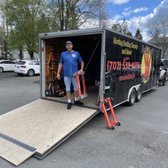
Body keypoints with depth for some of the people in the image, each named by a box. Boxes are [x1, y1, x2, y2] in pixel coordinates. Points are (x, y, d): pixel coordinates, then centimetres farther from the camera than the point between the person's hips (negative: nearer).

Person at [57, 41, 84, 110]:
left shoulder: (76, 53, 4)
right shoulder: (63, 54, 5)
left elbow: (81, 61, 10)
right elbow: (60, 64, 7)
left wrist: (81, 69, -3)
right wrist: (58, 73, 3)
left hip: (75, 74, 0)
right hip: (66, 75, 0)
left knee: (76, 88, 10)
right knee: (68, 89, 7)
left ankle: (76, 100, 29)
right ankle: (69, 102, 19)